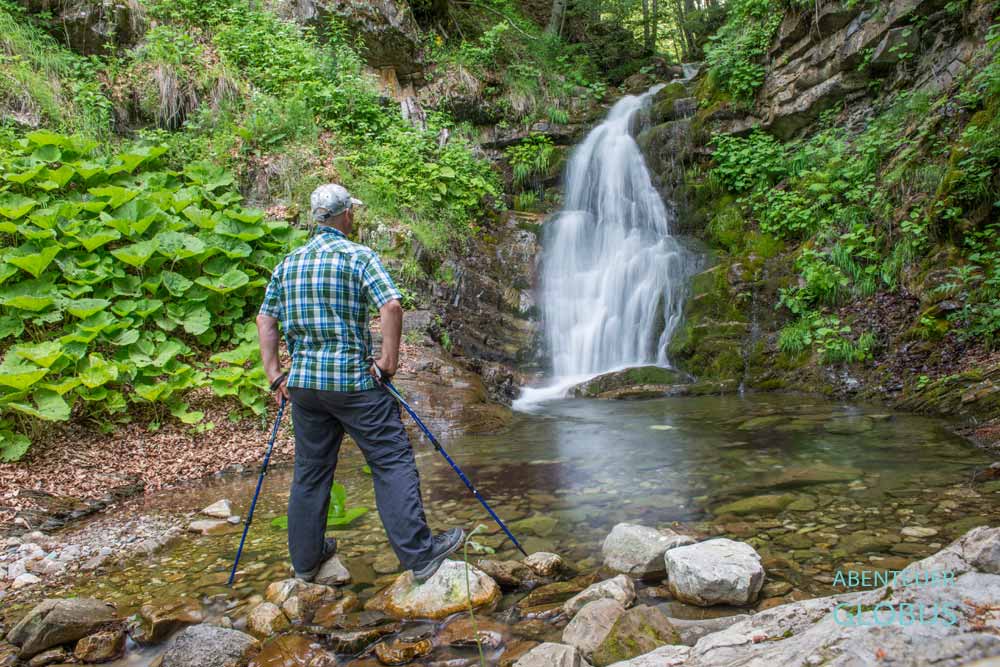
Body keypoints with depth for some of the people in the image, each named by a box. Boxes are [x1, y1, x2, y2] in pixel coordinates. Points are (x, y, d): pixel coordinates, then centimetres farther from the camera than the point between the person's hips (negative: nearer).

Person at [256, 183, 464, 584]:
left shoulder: (287, 263, 12)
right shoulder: (358, 256, -6)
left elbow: (265, 320, 12)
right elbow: (391, 305, -20)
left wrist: (274, 374, 14)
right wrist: (388, 361, -12)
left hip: (303, 382, 6)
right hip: (354, 381, -6)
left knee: (311, 471, 16)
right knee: (393, 463, 1)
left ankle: (306, 558, 26)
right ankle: (419, 555, 2)